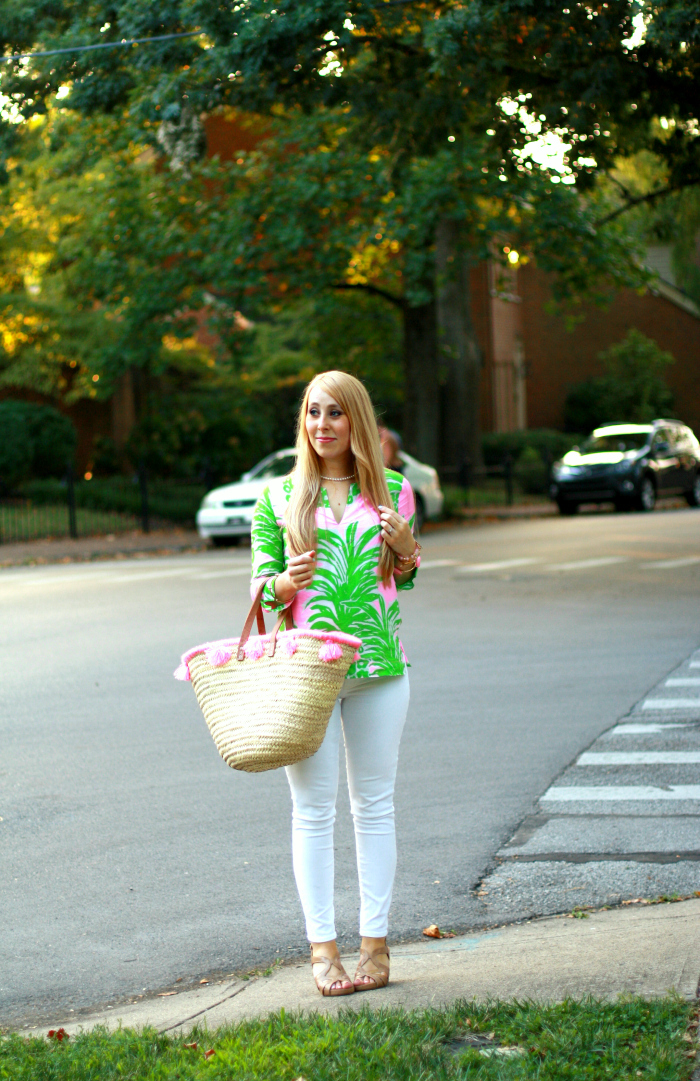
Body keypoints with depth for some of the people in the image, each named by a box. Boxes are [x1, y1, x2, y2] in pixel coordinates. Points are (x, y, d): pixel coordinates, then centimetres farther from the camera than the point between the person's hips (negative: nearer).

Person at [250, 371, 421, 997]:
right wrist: (283, 584, -17)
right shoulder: (278, 496, 3)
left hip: (379, 664, 1)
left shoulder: (392, 492, 7)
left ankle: (376, 941, 14)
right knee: (313, 808, 1)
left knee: (374, 804, 7)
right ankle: (322, 946, 7)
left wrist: (406, 549, -4)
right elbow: (260, 583, 5)